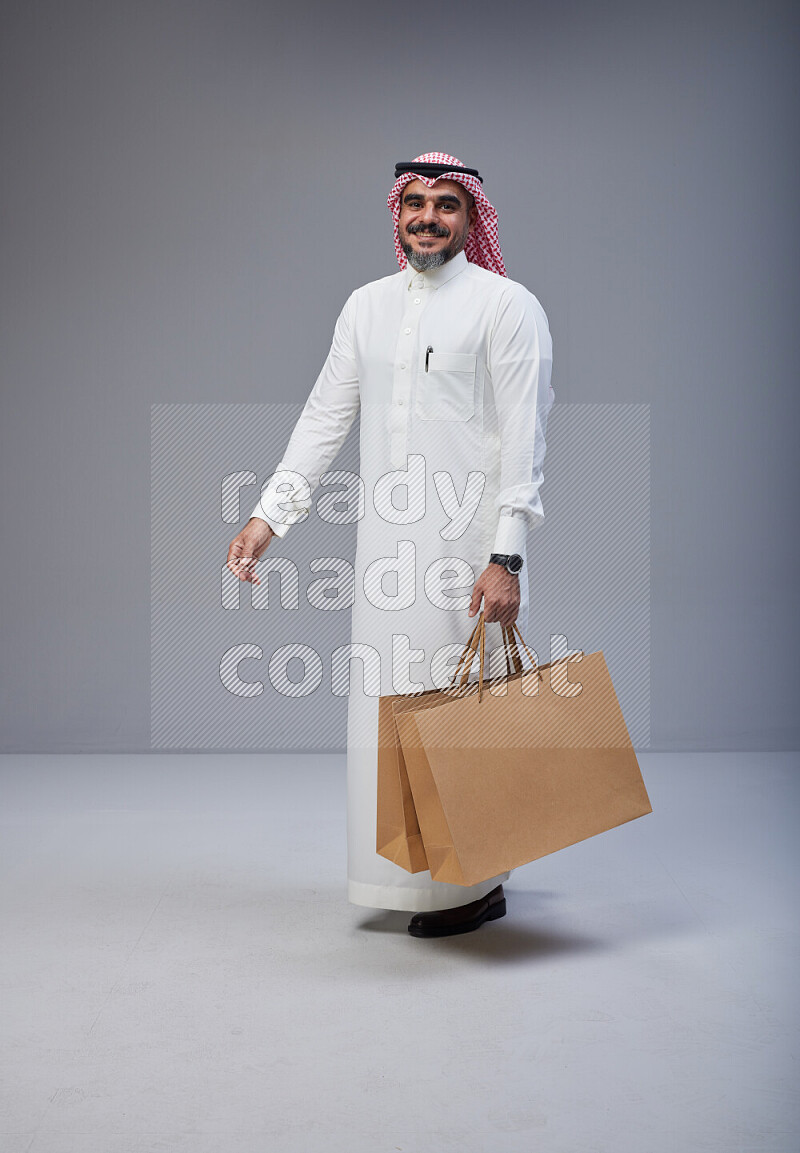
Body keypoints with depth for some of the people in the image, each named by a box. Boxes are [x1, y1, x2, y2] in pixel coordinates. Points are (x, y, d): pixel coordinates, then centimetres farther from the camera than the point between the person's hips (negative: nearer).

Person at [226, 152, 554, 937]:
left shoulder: (506, 306, -2)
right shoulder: (367, 305, 15)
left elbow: (524, 437, -9)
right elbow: (325, 417, 15)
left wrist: (505, 556, -17)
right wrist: (268, 516, 7)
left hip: (468, 540, -6)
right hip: (387, 541, 6)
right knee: (391, 704, 10)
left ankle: (476, 884, 11)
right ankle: (406, 874, 24)